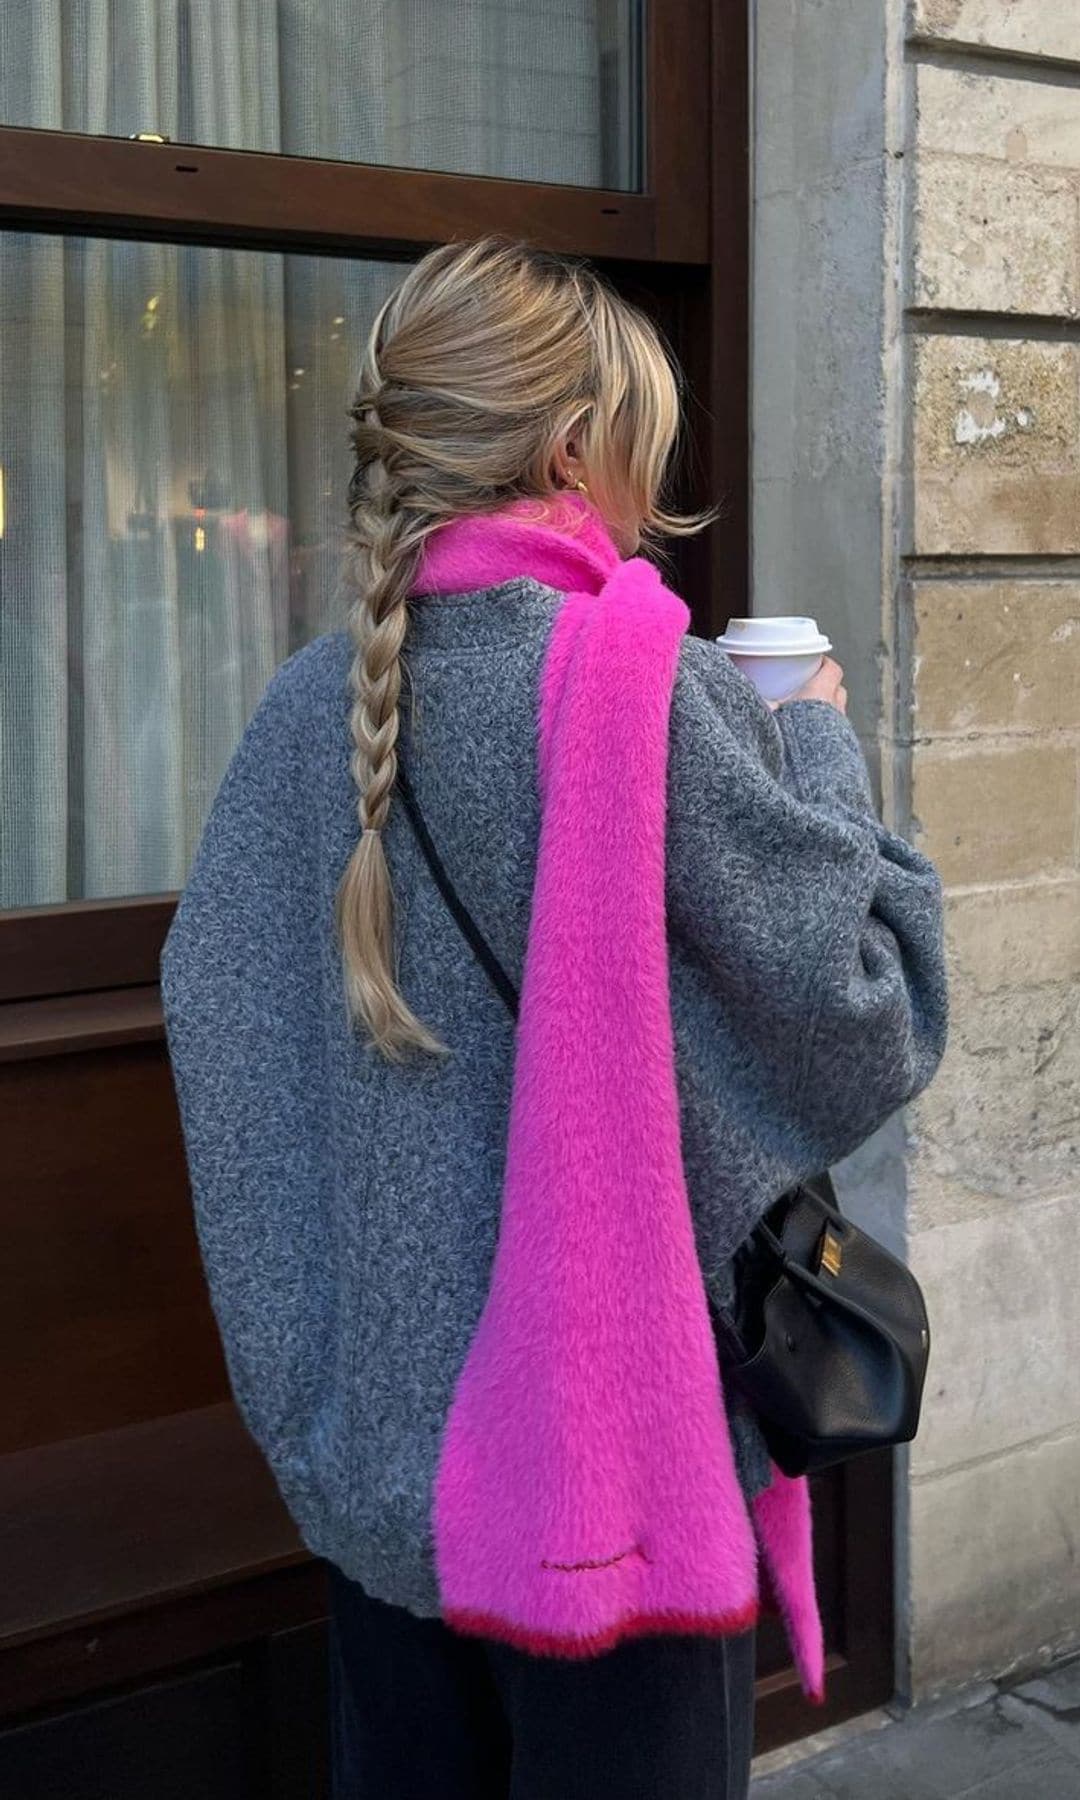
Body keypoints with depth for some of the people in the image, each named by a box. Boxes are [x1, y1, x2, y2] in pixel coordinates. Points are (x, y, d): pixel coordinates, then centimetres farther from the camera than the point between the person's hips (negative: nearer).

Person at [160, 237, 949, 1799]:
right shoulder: (651, 694, -18)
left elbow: (213, 1013, 3)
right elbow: (870, 1010, -12)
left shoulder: (310, 705, -1)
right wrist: (823, 750, 1)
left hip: (373, 1424, 6)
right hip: (620, 1431, -5)